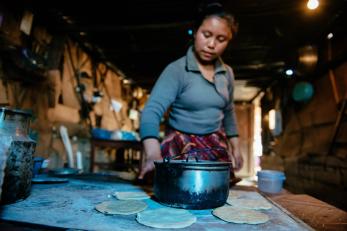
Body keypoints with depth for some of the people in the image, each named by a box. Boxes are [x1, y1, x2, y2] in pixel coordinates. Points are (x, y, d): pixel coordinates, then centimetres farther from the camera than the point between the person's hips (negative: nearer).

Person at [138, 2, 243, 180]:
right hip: (182, 148, -4)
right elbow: (152, 110, -27)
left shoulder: (227, 73, 3)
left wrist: (235, 147, 14)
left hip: (217, 148, 5)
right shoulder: (177, 70, -16)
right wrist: (153, 154, -43)